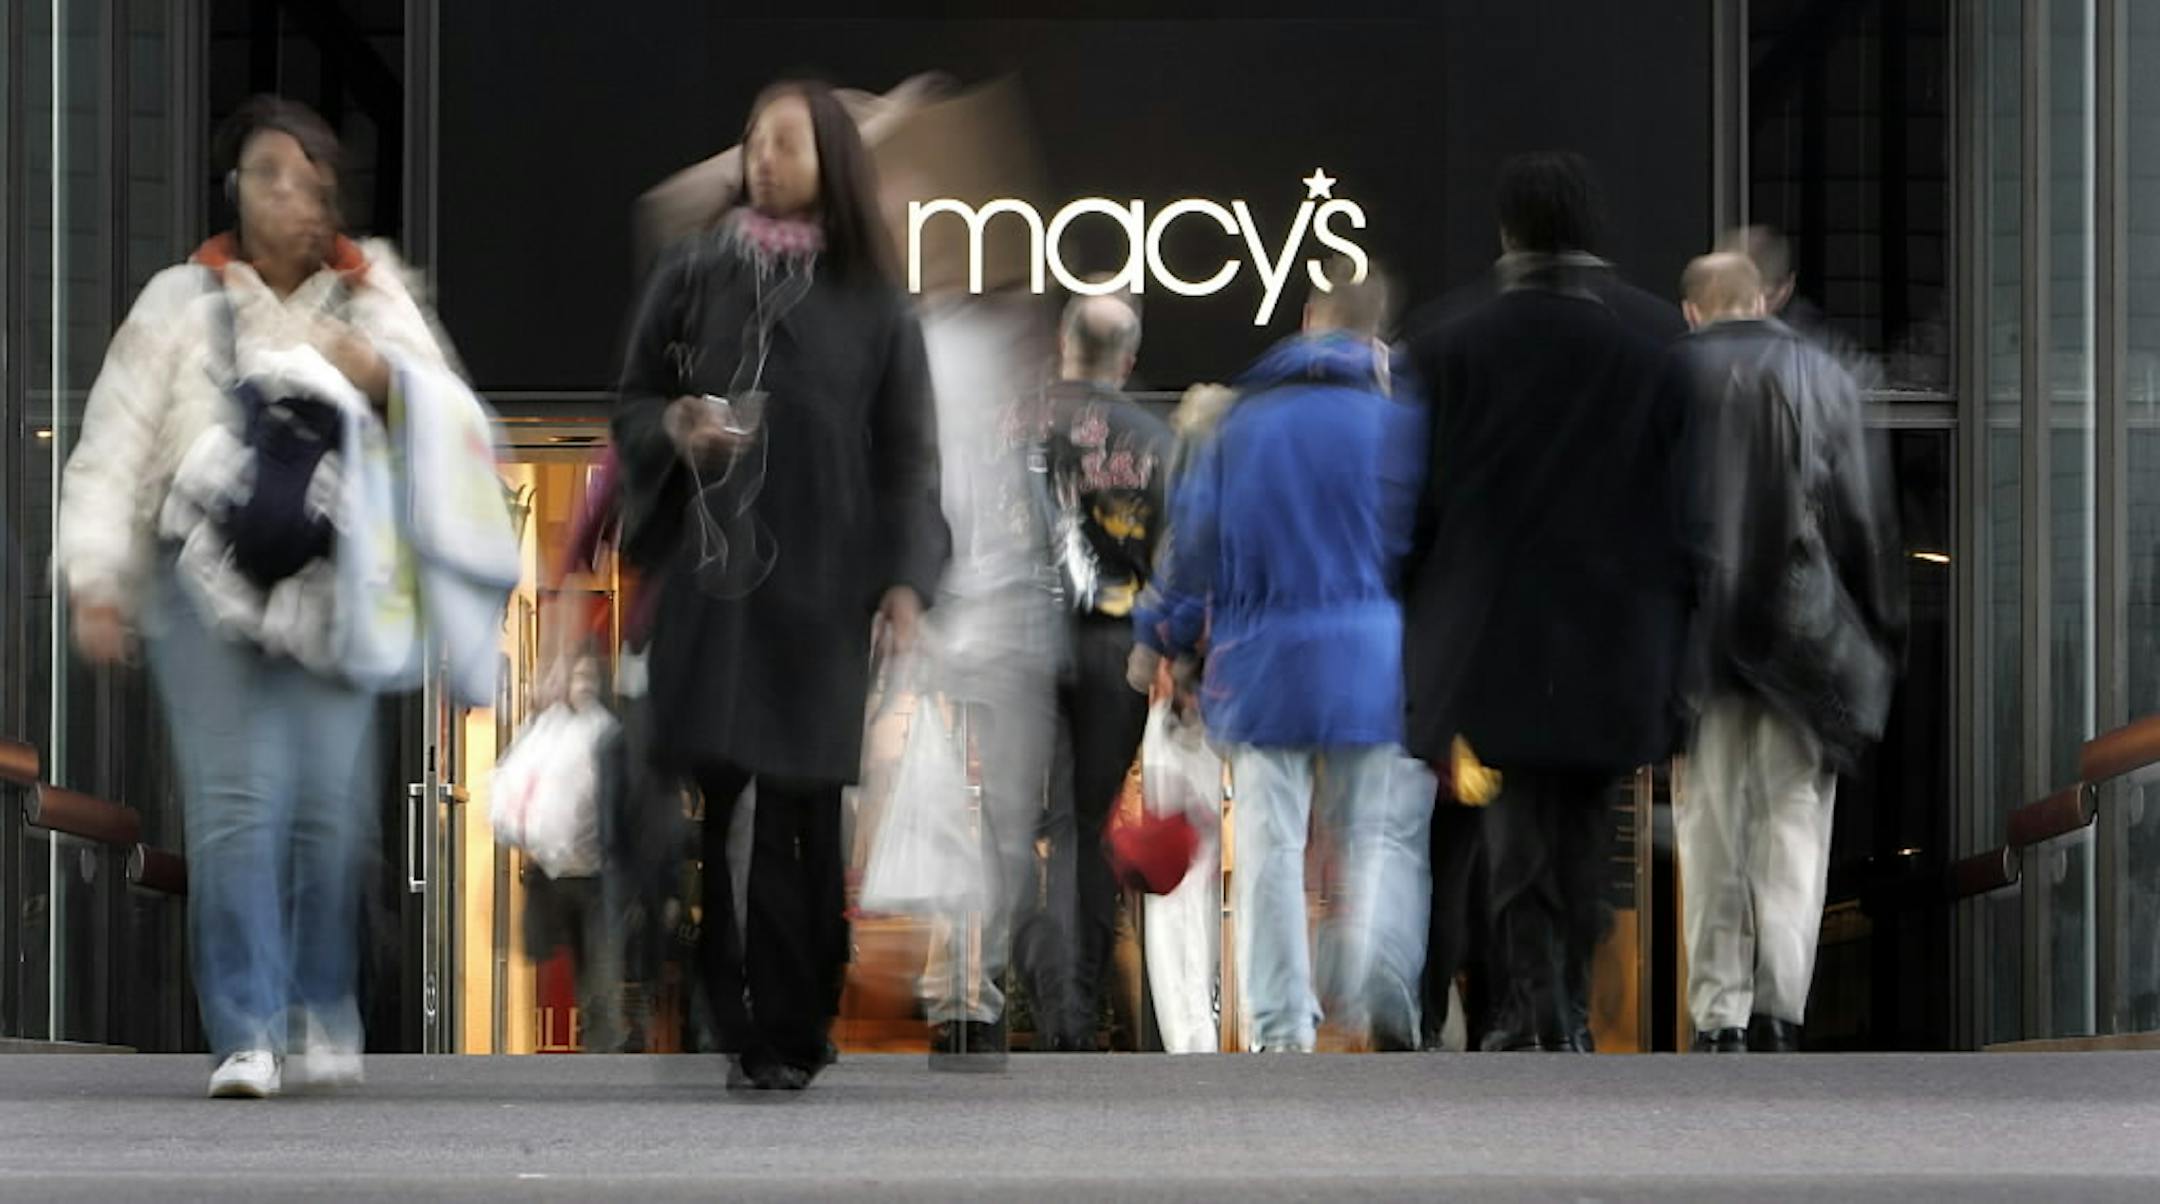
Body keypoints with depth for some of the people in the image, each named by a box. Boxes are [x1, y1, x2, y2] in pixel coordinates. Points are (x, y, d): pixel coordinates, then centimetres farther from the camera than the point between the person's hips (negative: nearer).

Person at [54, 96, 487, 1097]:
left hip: (332, 581, 1)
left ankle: (324, 1016, 9)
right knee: (237, 800, -13)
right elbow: (115, 449, 9)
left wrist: (383, 374, -9)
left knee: (332, 805, -8)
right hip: (210, 578, -1)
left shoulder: (371, 296, 17)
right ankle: (246, 1034, -12)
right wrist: (97, 585, 1)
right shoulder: (181, 303, 12)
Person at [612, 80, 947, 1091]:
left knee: (800, 806, -3)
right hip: (704, 568, 1)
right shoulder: (690, 276, 7)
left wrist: (907, 577, -8)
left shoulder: (872, 303, 5)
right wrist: (674, 428, -12)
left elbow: (907, 450, 3)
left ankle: (787, 1033, 1)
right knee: (702, 796, -5)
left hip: (819, 582, -1)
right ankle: (709, 1022, 3)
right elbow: (631, 404, 11)